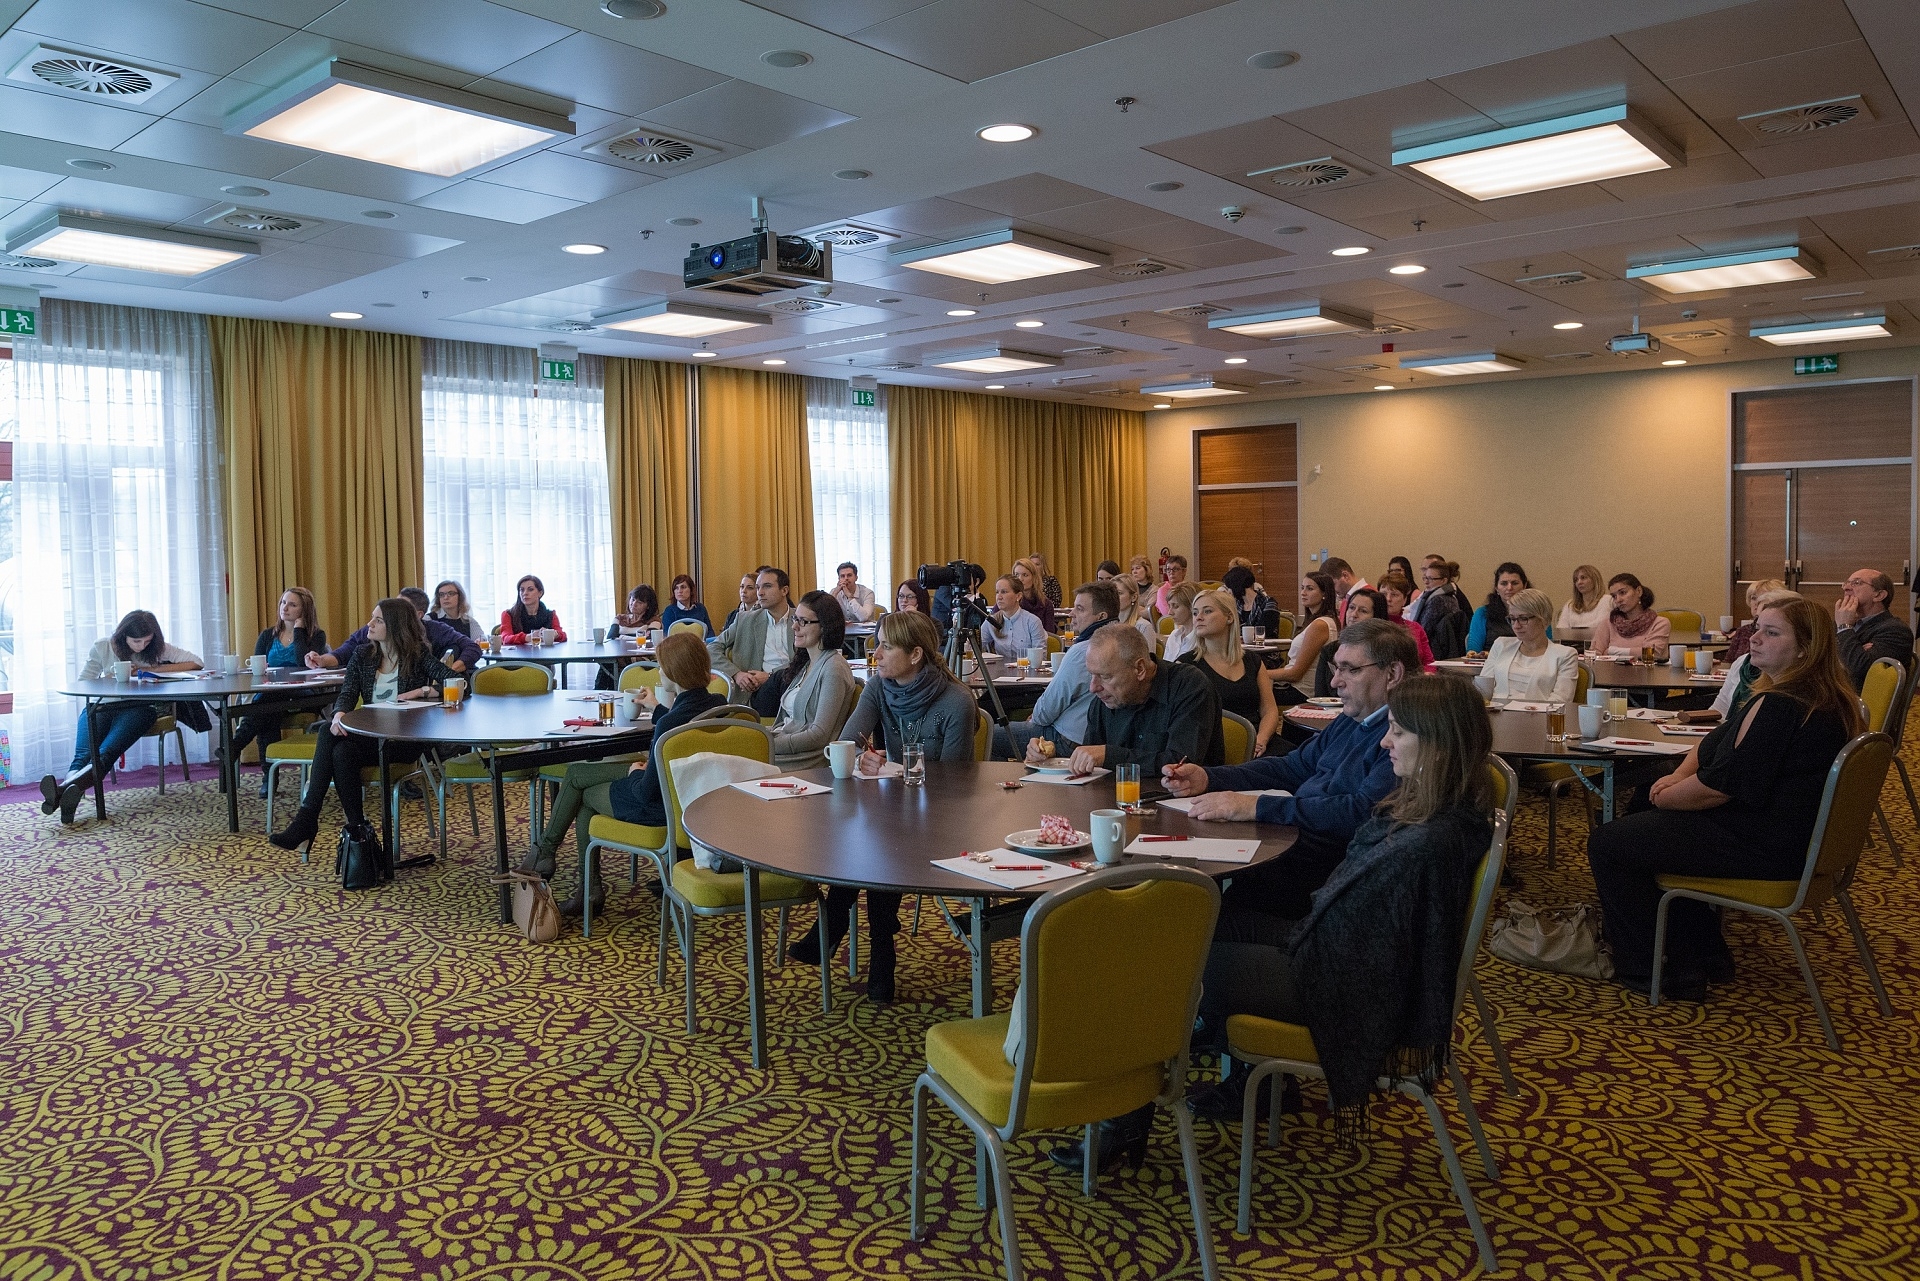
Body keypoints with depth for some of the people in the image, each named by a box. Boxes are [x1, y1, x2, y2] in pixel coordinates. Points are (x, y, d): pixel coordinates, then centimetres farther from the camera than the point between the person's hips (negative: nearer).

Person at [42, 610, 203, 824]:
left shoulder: (158, 649, 8)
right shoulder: (102, 648, 10)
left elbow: (196, 662, -2)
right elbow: (83, 684, 14)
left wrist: (151, 669, -6)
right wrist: (111, 678, -7)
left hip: (140, 708, -2)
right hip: (104, 705, 2)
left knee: (106, 751, -34)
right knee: (84, 754, -31)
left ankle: (65, 789, -58)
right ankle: (68, 790, -58)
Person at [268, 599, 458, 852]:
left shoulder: (418, 655, -3)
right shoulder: (362, 655, 11)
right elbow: (347, 693, 0)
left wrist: (423, 691, -21)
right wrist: (339, 716, -21)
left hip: (405, 739, -5)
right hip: (370, 734, 5)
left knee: (343, 750, -29)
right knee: (329, 732, -27)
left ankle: (308, 819, -13)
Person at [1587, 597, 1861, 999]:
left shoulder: (1779, 706, -24)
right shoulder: (1827, 698, 12)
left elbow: (1721, 784, -23)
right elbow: (1718, 742, 15)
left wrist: (1666, 797, -6)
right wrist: (1679, 776, 0)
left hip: (1765, 847, -12)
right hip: (1796, 837, 12)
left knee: (1608, 844, -6)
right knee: (1641, 818, 27)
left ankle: (1644, 970, 8)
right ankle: (1705, 956, 27)